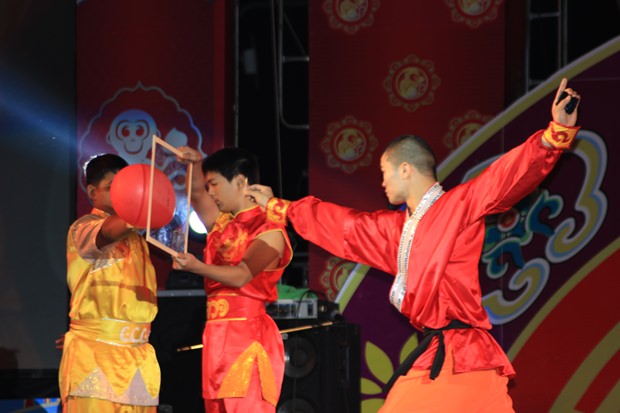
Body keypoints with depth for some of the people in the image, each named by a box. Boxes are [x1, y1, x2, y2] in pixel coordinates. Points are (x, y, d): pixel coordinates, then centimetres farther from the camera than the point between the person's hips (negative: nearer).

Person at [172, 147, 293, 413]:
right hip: (218, 336, 8)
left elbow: (241, 275, -21)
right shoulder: (223, 224, 15)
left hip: (248, 337, -8)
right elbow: (196, 194, 25)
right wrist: (194, 165, 5)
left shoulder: (269, 231, -8)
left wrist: (197, 267, -37)